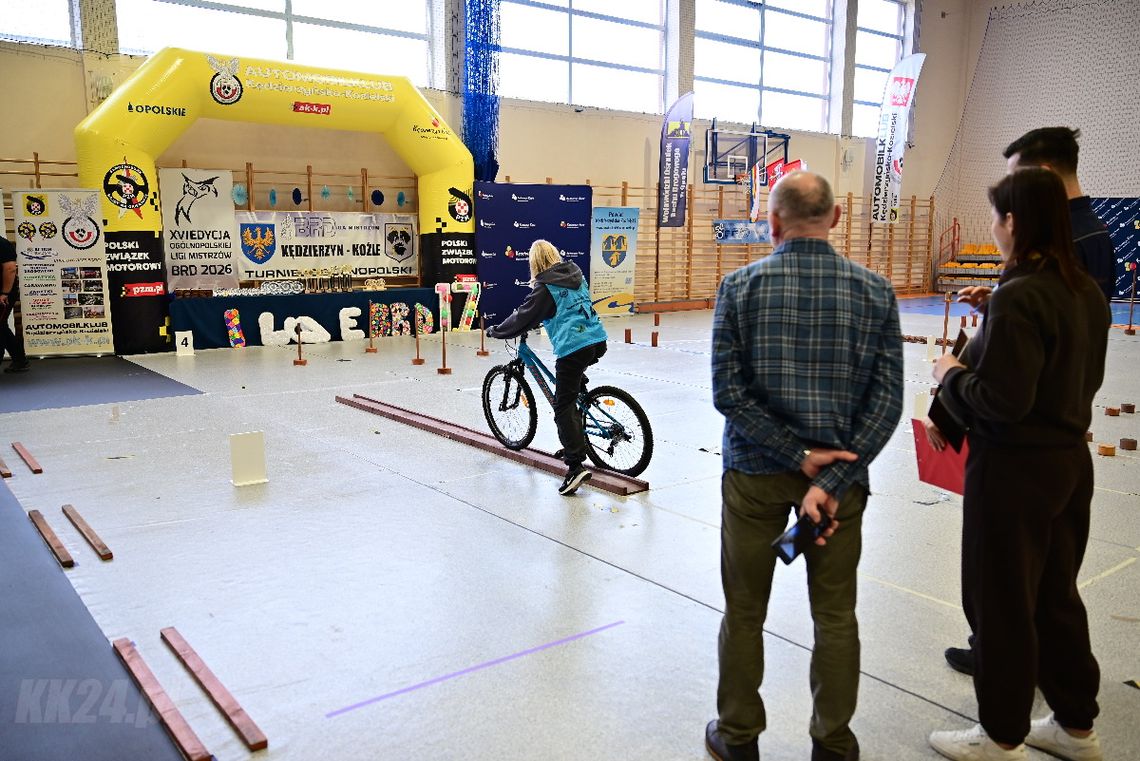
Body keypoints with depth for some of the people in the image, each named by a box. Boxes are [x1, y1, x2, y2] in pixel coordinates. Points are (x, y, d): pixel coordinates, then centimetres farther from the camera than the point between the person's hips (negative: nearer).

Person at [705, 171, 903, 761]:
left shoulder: (741, 286, -9)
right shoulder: (875, 292, -4)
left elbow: (728, 393, -14)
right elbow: (888, 400, -9)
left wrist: (799, 456, -11)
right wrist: (831, 479, -13)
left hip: (755, 473, -1)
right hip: (842, 470, 2)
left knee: (744, 613, 14)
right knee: (835, 614, 16)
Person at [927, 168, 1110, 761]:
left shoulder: (1017, 296, -21)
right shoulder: (1085, 291, 5)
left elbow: (1001, 402, -24)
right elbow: (1086, 378, 16)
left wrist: (952, 374, -7)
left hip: (1016, 468, -9)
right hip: (1070, 460, 9)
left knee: (1000, 602, 7)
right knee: (1057, 595, 21)